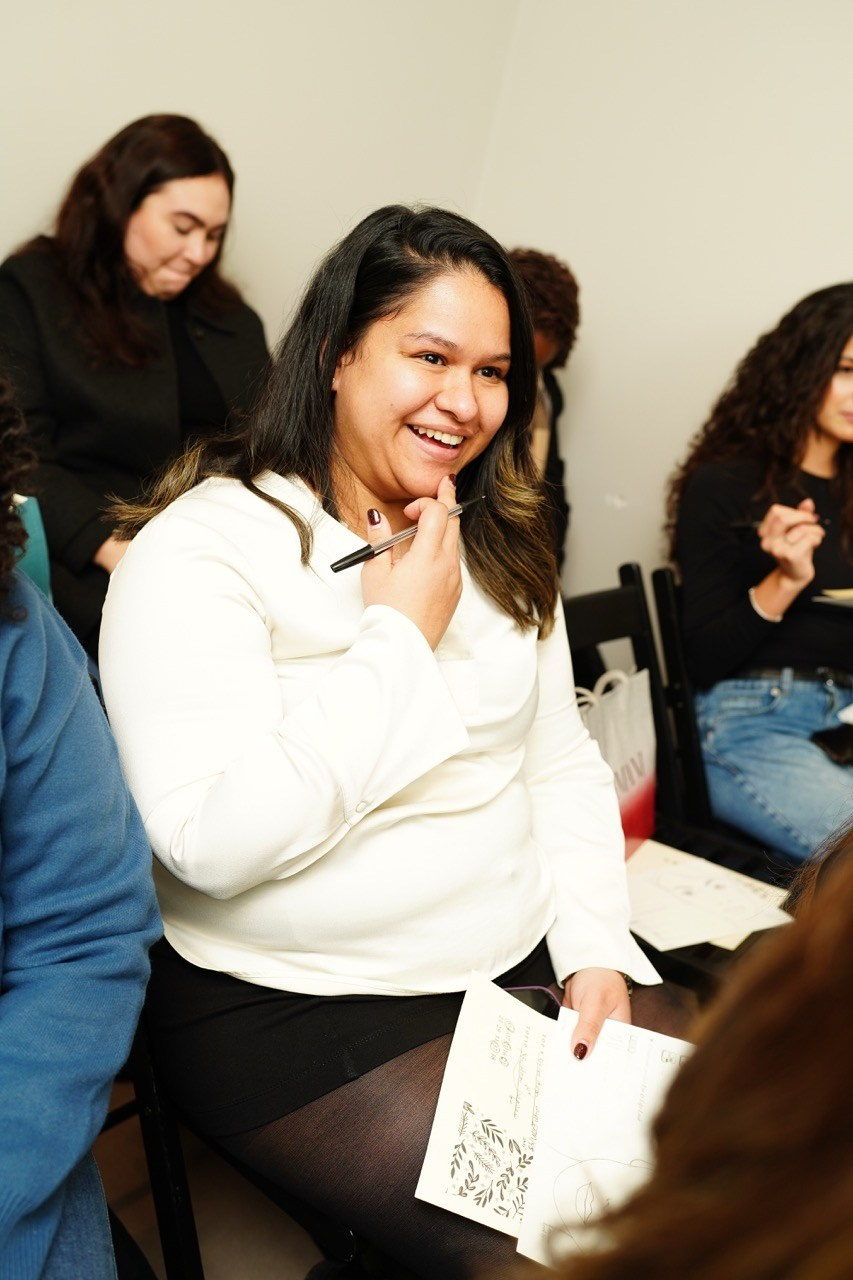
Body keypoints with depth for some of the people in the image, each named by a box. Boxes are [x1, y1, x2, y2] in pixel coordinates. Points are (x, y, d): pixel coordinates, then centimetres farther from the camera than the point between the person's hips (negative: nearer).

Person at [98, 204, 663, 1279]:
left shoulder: (500, 545, 8)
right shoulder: (203, 548, -15)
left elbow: (563, 764, 11)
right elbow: (212, 841, -25)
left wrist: (596, 950, -2)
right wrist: (402, 635, -20)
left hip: (526, 956, 7)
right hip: (294, 1006, -6)